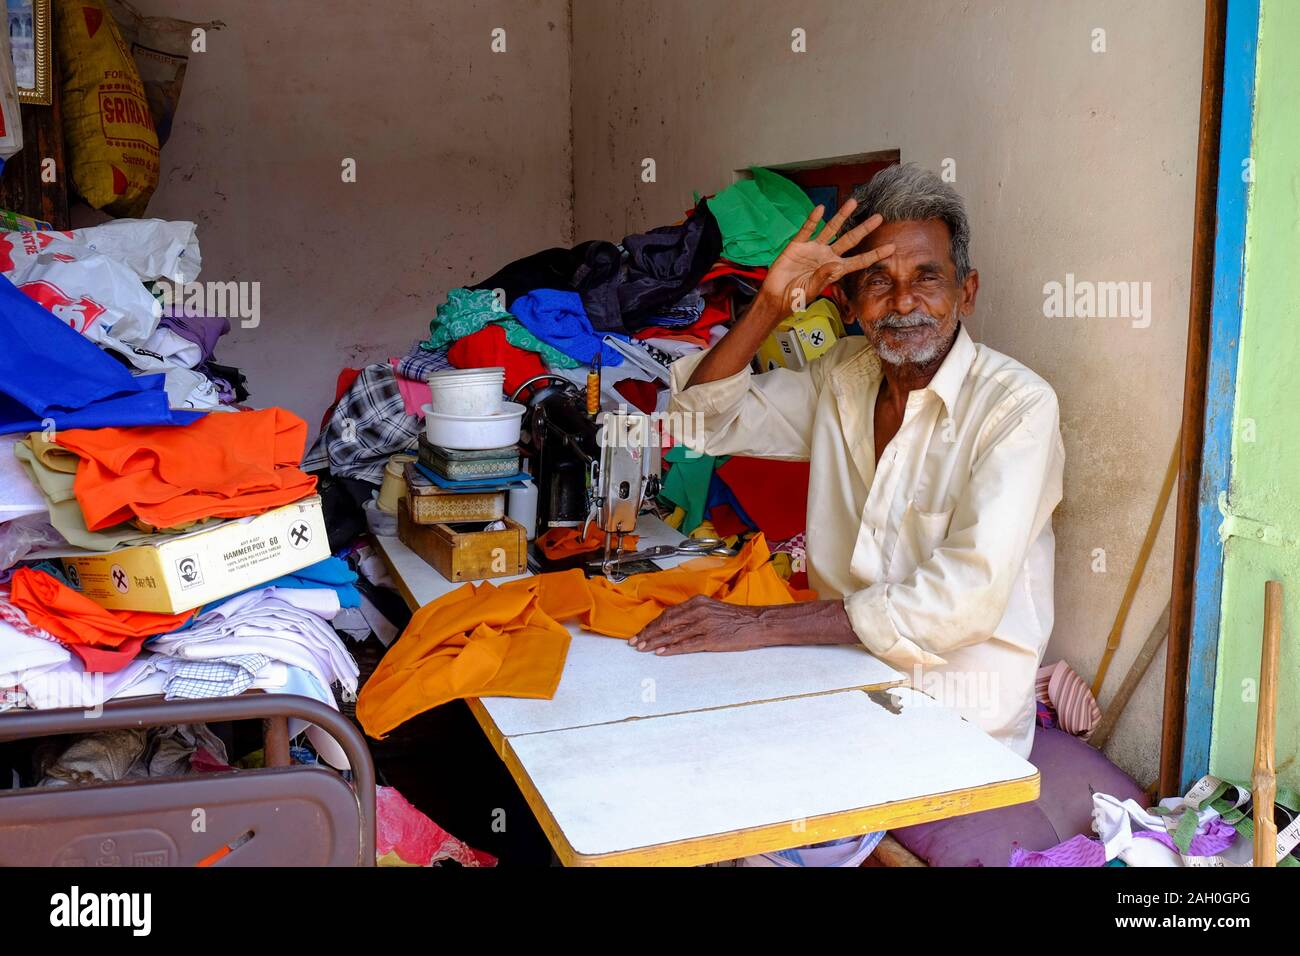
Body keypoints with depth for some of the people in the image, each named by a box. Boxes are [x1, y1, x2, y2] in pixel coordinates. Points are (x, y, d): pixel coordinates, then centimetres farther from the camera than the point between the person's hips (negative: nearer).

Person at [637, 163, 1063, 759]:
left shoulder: (1019, 406, -16)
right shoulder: (842, 376, 4)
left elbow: (966, 600, -25)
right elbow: (703, 416, 7)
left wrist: (763, 624, -27)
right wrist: (770, 305, -10)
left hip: (960, 708, -5)